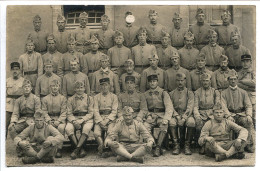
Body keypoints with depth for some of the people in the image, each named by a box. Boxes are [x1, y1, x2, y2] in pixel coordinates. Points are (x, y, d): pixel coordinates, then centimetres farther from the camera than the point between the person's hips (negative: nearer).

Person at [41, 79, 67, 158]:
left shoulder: (63, 98, 8)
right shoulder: (45, 99, 12)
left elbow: (64, 112, 1)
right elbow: (44, 112, 6)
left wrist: (58, 121, -15)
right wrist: (49, 121, -12)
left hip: (60, 119, -1)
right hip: (49, 118, 1)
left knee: (61, 127, -34)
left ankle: (59, 149, -24)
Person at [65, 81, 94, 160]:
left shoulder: (89, 98, 11)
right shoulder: (70, 99, 14)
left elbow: (91, 113, 3)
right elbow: (69, 114, 7)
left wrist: (82, 120, -14)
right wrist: (74, 121, -15)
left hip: (86, 119, -1)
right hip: (74, 119, 2)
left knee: (86, 128, -36)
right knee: (68, 128, -31)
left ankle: (76, 150, -32)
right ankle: (81, 149, -27)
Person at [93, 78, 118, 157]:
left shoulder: (114, 96, 11)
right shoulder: (96, 97, 14)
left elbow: (114, 111, 2)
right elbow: (96, 111, 5)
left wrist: (107, 120, -13)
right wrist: (101, 122, -12)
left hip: (110, 118, -1)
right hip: (99, 119, 1)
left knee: (110, 132, -29)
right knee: (96, 133, -27)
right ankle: (102, 148, -15)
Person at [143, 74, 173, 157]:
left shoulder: (163, 93, 4)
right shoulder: (145, 94, 13)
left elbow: (169, 107, -5)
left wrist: (166, 118, -21)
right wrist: (147, 115, -12)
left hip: (161, 114, -2)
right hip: (150, 115, 2)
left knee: (164, 127, -33)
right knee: (145, 126, -30)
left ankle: (158, 147, -22)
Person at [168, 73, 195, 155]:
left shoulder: (189, 93, 9)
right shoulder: (171, 94, 15)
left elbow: (190, 107, -4)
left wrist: (183, 118, -20)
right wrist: (177, 117, -14)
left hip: (187, 115, -1)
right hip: (175, 115, 1)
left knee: (191, 122, -35)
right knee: (171, 122, -33)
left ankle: (187, 145, -21)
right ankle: (176, 145, -23)